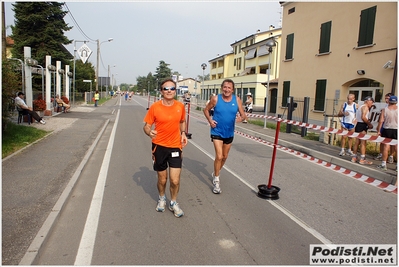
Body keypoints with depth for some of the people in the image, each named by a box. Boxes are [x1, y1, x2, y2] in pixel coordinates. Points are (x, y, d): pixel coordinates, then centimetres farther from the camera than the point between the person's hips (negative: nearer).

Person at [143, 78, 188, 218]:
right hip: (159, 146, -1)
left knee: (175, 180, -3)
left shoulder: (180, 106, -2)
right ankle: (162, 198, 44)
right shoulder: (155, 107, -10)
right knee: (162, 179, 14)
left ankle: (173, 202, 25)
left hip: (175, 146, 1)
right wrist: (149, 132, -28)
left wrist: (183, 133, -1)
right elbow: (146, 126, -6)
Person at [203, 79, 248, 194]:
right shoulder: (215, 99, -10)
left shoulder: (237, 100, -5)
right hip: (217, 132, -4)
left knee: (225, 156, 18)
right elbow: (206, 109, 4)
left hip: (229, 133, 4)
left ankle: (215, 173, 45)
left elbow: (243, 115, -3)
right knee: (219, 156, -14)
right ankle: (216, 181, 3)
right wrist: (210, 120, -11)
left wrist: (241, 118, -26)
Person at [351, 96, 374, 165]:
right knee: (363, 142, -8)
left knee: (357, 142, 12)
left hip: (358, 125, 10)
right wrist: (369, 124, -11)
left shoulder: (360, 107, 21)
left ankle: (354, 157, 15)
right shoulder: (365, 107, -9)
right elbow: (363, 117, -21)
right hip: (362, 126, -10)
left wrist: (368, 123, 13)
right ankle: (362, 159, -9)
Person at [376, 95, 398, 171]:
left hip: (387, 130, -1)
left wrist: (378, 130, -1)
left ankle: (383, 164, 9)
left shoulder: (384, 110, -7)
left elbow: (381, 121, -9)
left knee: (385, 147, 3)